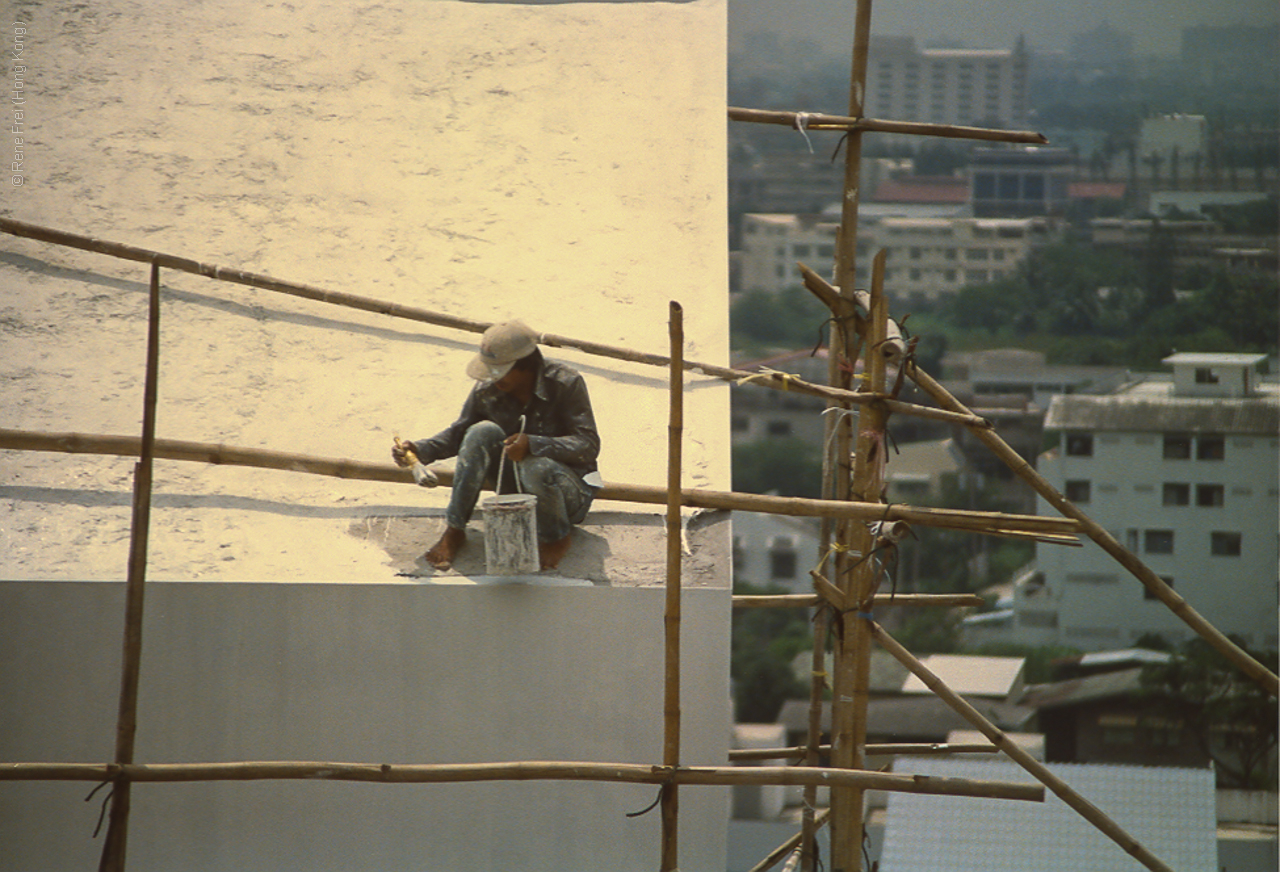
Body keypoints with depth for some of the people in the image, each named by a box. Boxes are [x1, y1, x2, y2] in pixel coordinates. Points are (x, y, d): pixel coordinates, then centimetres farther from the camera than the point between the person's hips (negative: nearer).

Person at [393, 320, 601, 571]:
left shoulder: (566, 383, -18)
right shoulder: (487, 390, -6)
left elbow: (589, 446, -23)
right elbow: (458, 433, 9)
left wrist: (533, 444, -37)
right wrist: (419, 449, -11)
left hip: (571, 489, -4)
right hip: (516, 488, 4)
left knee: (537, 467, -39)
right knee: (483, 431, -22)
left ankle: (557, 538, -7)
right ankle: (453, 533, -17)